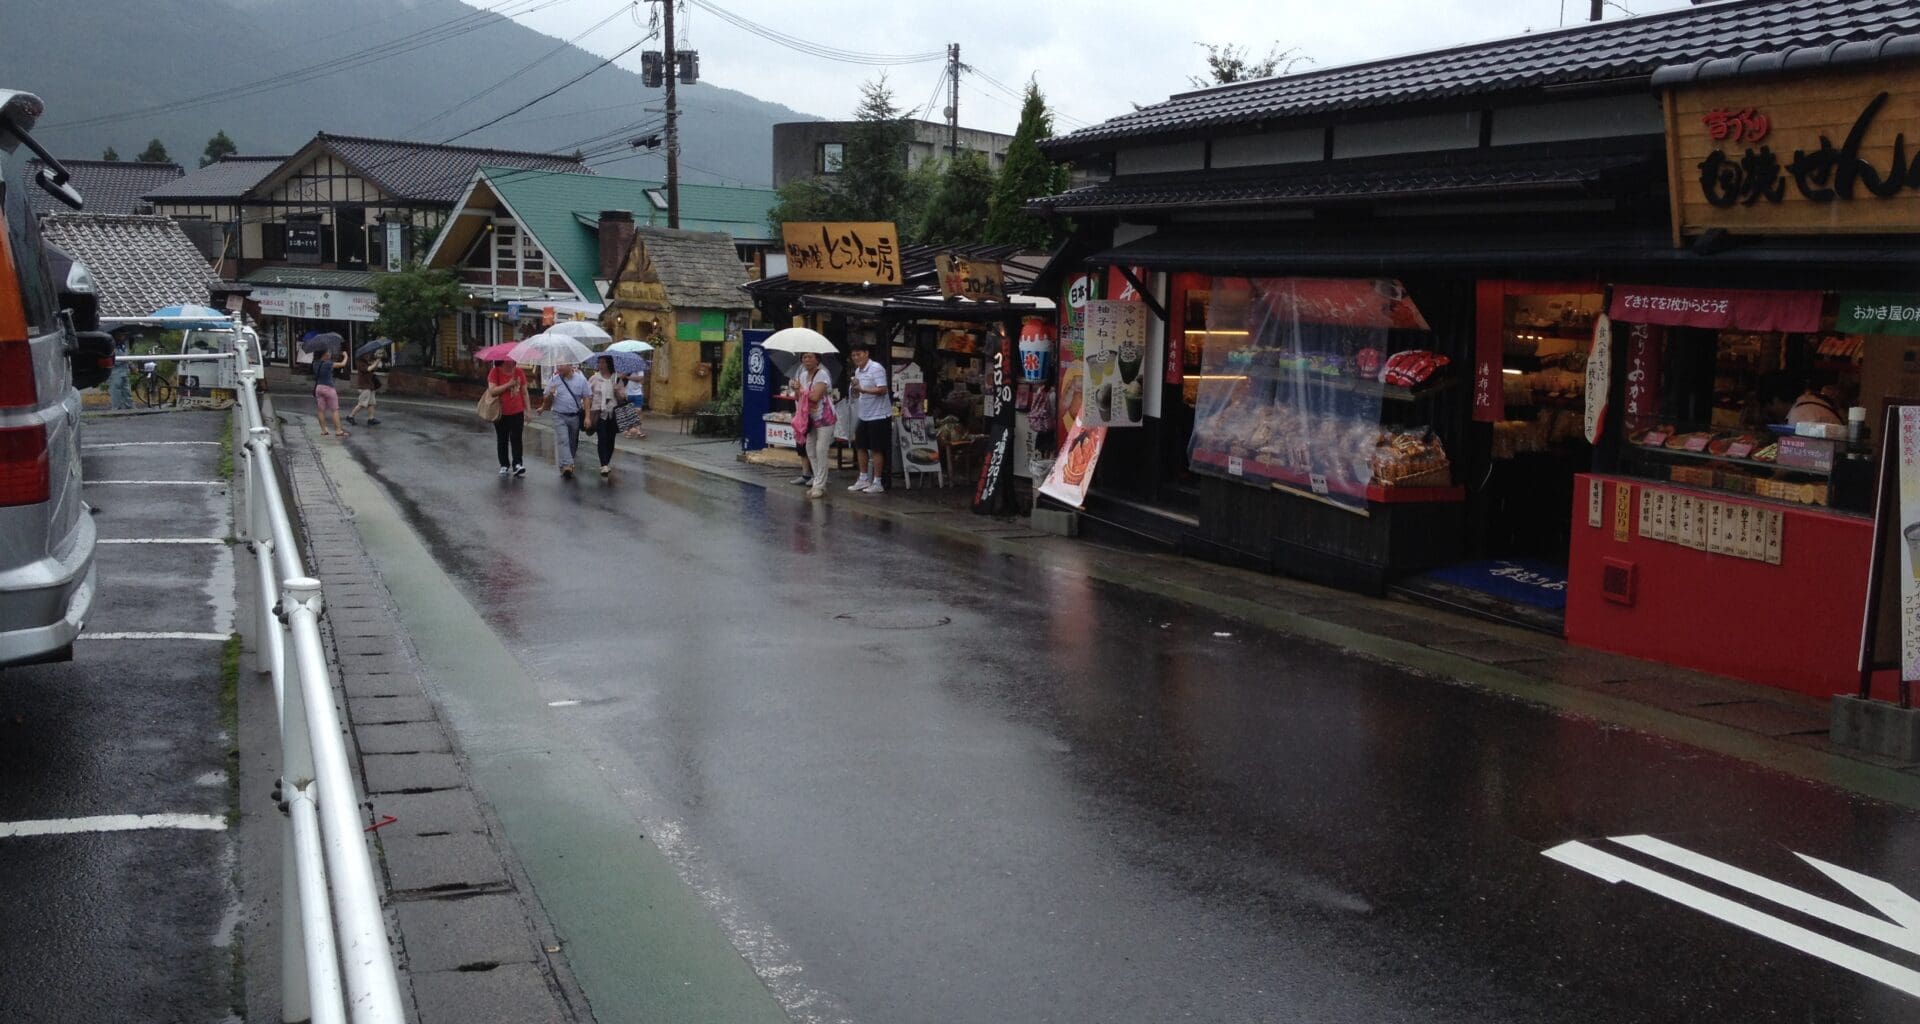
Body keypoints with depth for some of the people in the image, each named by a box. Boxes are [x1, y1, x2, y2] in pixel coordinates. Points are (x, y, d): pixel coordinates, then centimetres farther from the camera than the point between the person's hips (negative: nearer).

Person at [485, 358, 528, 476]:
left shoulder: (519, 372, 3)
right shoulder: (495, 372, -6)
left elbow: (524, 392, 9)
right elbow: (492, 391, -17)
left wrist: (528, 410, 7)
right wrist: (508, 384, -22)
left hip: (517, 412, 1)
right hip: (501, 413, -1)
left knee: (516, 439, -7)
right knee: (502, 440, 8)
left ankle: (517, 465, -7)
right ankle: (504, 465, 17)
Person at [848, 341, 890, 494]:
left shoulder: (876, 368, -15)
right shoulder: (857, 371, 12)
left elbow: (882, 390, -23)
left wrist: (863, 389, -28)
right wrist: (855, 389, 1)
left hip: (878, 415, -9)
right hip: (863, 415, 9)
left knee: (876, 449, -2)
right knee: (860, 447, 13)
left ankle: (877, 483, 5)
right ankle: (863, 479, 23)